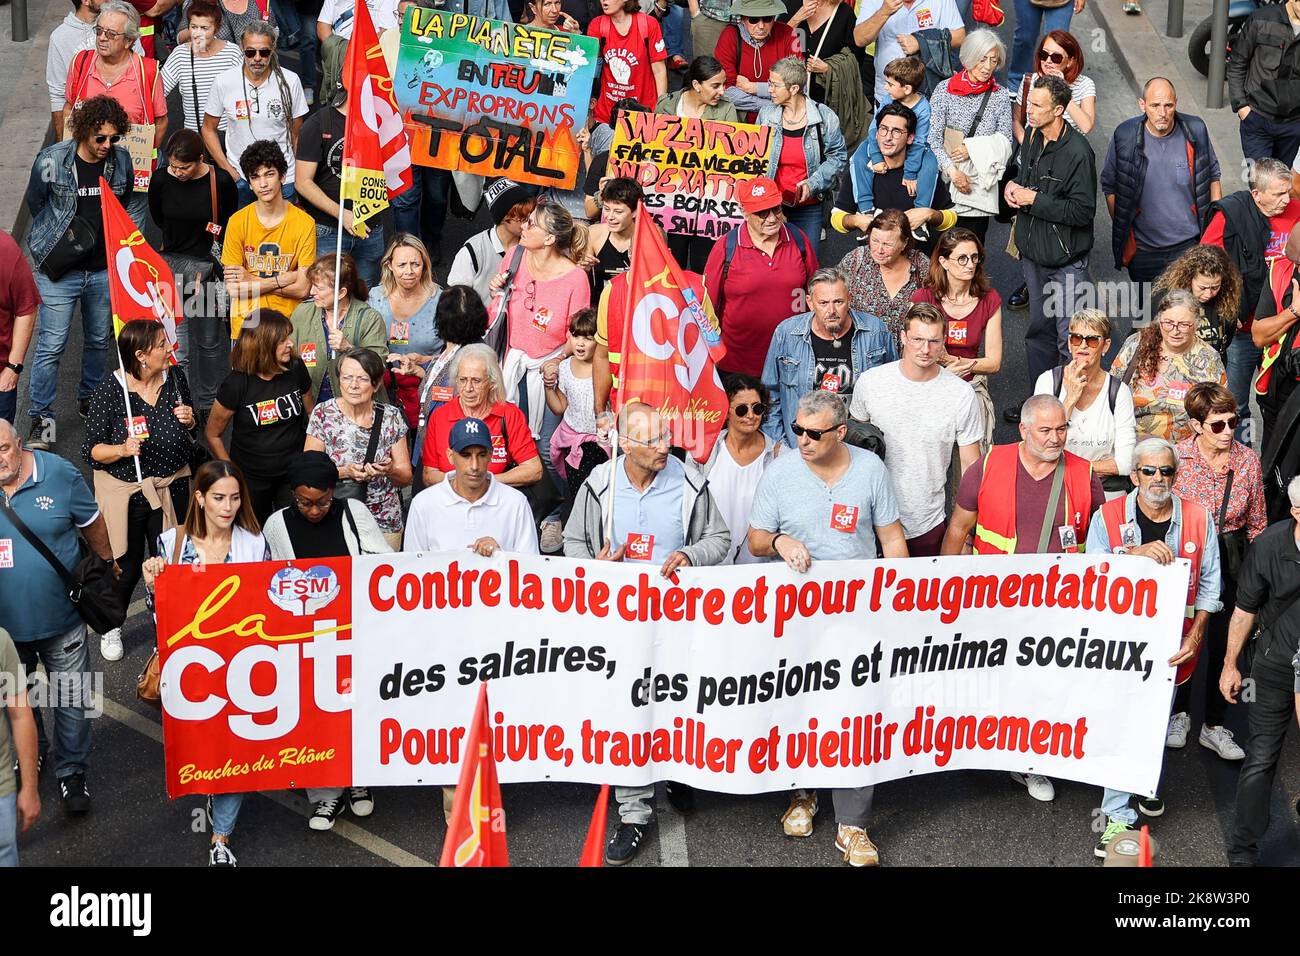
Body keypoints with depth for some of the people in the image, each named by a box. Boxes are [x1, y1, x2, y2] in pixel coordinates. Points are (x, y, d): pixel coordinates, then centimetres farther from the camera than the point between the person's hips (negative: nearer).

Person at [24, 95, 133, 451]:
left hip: (104, 271, 4)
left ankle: (90, 399, 39)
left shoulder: (121, 160, -3)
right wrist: (64, 239, 7)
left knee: (99, 341, 17)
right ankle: (42, 421, 6)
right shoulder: (51, 161, -14)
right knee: (51, 346, -4)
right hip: (60, 271, -4)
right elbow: (35, 204, 2)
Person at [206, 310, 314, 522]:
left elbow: (311, 414, 7)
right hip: (251, 478, -2)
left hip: (293, 473, 2)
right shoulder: (237, 384, -17)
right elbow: (212, 434, -6)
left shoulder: (295, 370, -8)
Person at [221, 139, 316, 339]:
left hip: (288, 320, -1)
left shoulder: (304, 223, -3)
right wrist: (281, 280, -9)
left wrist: (253, 281, -6)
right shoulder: (237, 222, 1)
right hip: (245, 321, 1)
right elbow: (233, 288, -2)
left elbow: (302, 289, -6)